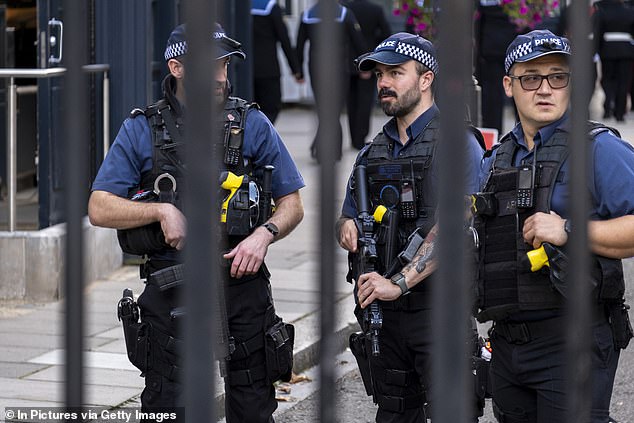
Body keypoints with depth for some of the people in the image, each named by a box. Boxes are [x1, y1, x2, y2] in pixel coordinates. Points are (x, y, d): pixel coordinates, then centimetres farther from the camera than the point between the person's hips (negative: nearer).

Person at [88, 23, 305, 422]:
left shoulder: (253, 124, 5)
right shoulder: (142, 130, 2)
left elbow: (292, 204, 8)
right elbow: (99, 209, -2)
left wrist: (263, 235, -11)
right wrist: (162, 210, -15)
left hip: (241, 282, 1)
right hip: (172, 293, -1)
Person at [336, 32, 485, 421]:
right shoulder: (373, 152, 16)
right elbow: (348, 218, 25)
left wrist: (399, 282, -25)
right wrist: (347, 227, -1)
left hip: (435, 306, -7)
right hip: (380, 311, 7)